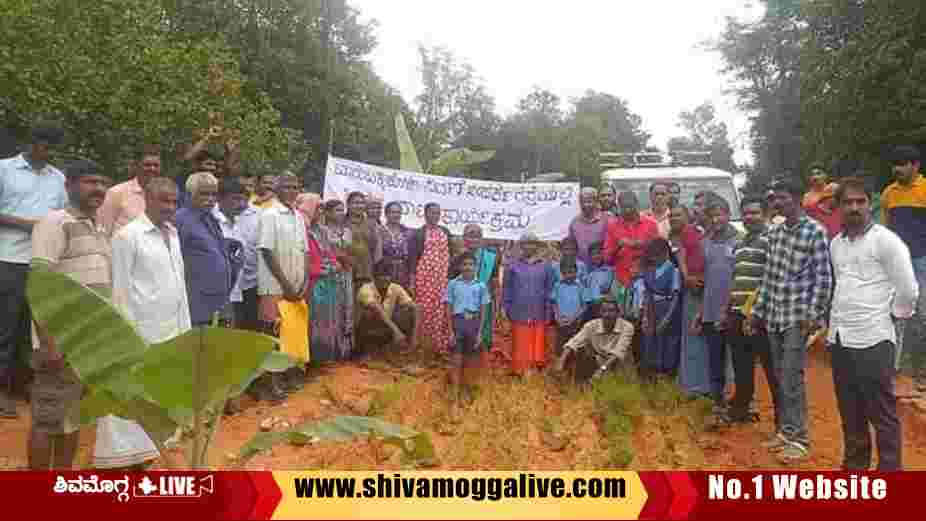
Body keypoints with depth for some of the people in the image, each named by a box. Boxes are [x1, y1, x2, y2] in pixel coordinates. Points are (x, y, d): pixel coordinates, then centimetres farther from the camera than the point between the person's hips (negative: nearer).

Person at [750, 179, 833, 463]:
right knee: (781, 377, 12)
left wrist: (814, 315, -15)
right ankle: (787, 430, 22)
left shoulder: (815, 231, -7)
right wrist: (758, 311, 16)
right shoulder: (774, 232, 11)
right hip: (774, 316, 6)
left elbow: (823, 277, -9)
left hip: (799, 316, -6)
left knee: (792, 377, -6)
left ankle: (799, 437, 4)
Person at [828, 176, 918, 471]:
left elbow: (908, 290, -9)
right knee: (850, 414, 16)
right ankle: (854, 466, 29)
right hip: (839, 339, 6)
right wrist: (838, 321, 13)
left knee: (883, 415, 3)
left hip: (873, 341, -6)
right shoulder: (836, 243, 11)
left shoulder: (885, 240, -8)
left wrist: (890, 317, 0)